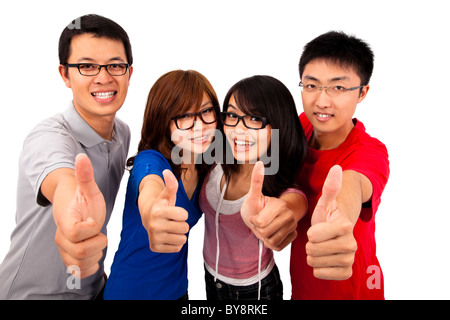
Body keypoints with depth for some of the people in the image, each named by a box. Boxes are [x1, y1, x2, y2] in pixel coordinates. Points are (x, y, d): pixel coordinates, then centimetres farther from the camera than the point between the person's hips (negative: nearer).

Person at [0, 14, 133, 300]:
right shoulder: (48, 138, -27)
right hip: (30, 291, -5)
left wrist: (95, 263, 5)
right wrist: (72, 211, -70)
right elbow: (62, 182, -49)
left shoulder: (124, 133, -5)